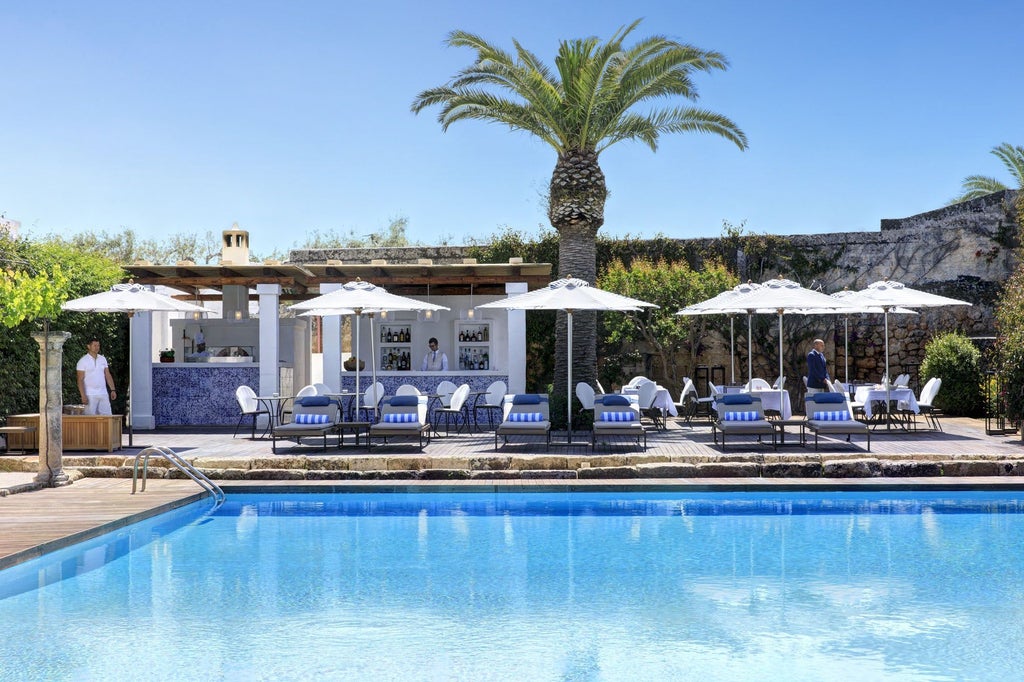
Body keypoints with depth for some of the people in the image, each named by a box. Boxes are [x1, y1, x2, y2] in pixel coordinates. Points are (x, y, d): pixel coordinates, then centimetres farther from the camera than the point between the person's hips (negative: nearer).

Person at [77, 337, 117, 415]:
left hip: (103, 394, 5)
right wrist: (83, 396, -15)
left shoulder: (103, 359, 11)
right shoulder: (83, 361, -4)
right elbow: (80, 380, -7)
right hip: (90, 395, -5)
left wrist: (113, 390, 4)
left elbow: (108, 376, 13)